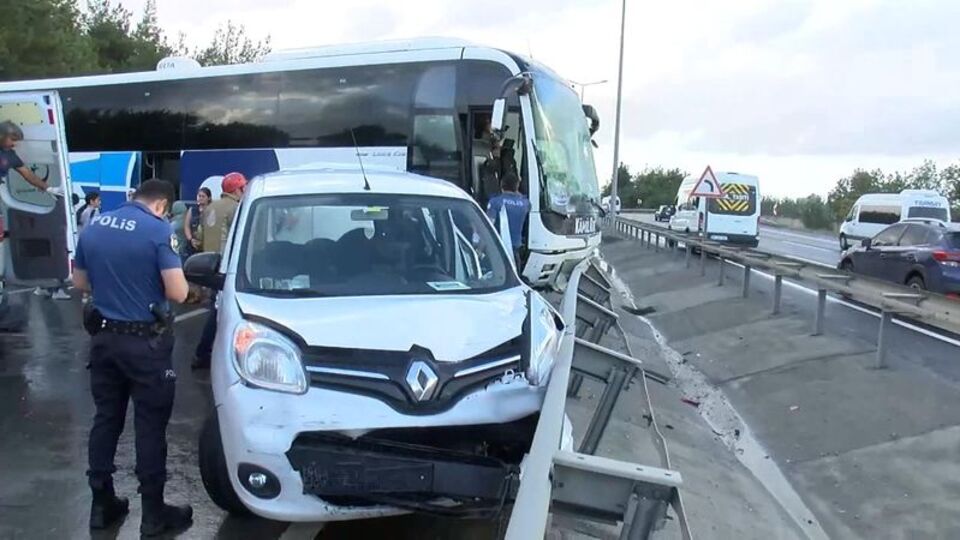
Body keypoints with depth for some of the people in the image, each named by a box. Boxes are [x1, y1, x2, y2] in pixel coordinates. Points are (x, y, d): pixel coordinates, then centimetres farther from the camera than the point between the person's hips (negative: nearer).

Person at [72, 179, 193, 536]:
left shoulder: (92, 229, 6)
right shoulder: (159, 230, -15)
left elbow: (80, 282, 17)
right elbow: (178, 293, -17)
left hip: (104, 337, 6)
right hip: (145, 342, -6)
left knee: (105, 419, 16)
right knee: (150, 425, 3)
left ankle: (101, 504, 26)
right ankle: (153, 514, 12)